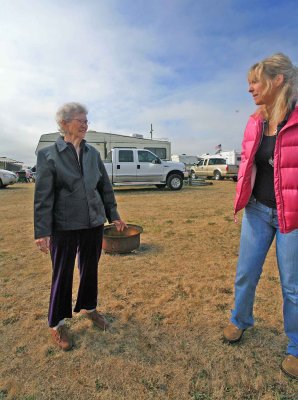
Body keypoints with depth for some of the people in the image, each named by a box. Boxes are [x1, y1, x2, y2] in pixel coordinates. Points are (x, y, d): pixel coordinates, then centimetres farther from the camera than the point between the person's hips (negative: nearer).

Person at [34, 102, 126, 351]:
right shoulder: (48, 155, -6)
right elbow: (43, 196, -9)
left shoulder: (93, 153, 6)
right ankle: (56, 324, 31)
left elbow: (105, 186, 10)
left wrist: (113, 215, 10)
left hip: (94, 223, 4)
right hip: (64, 226, -4)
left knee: (91, 269, 17)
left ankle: (88, 308, 42)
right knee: (62, 274, 9)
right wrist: (42, 231, -12)